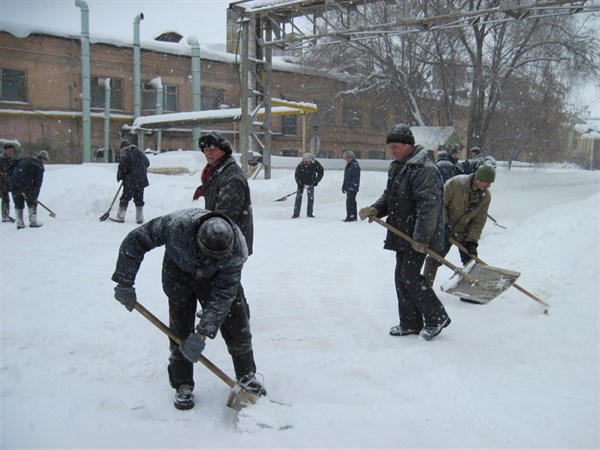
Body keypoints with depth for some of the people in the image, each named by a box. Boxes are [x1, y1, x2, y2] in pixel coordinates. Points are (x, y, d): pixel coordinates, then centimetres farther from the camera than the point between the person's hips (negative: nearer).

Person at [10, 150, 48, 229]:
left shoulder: (24, 159, 21)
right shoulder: (39, 166, 0)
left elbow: (14, 169, 22)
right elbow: (38, 182, -4)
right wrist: (35, 195, -1)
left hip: (14, 184, 6)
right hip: (26, 185, -6)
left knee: (18, 204, 16)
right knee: (32, 203, 12)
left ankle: (19, 224, 20)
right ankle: (33, 222, 16)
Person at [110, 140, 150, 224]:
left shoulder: (124, 156, -10)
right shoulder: (139, 152, 10)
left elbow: (121, 168, -14)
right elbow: (147, 163, 18)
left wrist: (119, 177, 2)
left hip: (130, 182, -6)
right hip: (141, 181, 6)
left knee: (125, 198, 3)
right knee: (139, 199, 11)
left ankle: (120, 217, 5)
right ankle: (140, 218, 12)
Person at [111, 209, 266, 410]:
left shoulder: (237, 250, -37)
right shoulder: (177, 225, -40)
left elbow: (222, 295, -32)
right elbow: (134, 241, -26)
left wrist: (202, 334, -35)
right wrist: (125, 283, -23)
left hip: (214, 279, 1)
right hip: (178, 274, 0)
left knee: (236, 325, -1)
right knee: (180, 329, -4)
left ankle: (247, 376, 20)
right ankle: (183, 386, 14)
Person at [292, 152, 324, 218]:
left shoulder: (316, 164, -18)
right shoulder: (301, 165, -24)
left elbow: (320, 172, -4)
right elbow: (297, 176, -16)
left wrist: (316, 181, -9)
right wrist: (300, 186, -21)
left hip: (311, 183, 2)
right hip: (302, 182, -2)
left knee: (311, 197, -2)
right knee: (298, 196, -8)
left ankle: (309, 213, 8)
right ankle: (296, 213, -3)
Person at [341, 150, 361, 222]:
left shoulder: (355, 165, -11)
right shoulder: (348, 165, 18)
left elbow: (356, 178, -19)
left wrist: (353, 186, -24)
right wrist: (344, 186, 21)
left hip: (353, 187, -10)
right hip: (348, 187, 10)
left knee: (350, 202, -13)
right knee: (352, 202, 14)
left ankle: (350, 217, -12)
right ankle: (353, 217, 21)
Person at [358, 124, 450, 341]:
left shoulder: (424, 169, -18)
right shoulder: (396, 168, 14)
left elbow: (429, 205, -24)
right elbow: (389, 197, 21)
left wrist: (421, 237, -27)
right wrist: (375, 209, 1)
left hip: (418, 236, -10)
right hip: (403, 235, 10)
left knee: (410, 276, -9)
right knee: (402, 277, 11)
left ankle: (436, 317, 8)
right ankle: (410, 323, 23)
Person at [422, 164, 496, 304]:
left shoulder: (486, 196, -9)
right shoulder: (455, 183, -24)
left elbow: (479, 220, -6)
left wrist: (472, 241, -12)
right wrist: (444, 223, -22)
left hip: (464, 232, 5)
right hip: (444, 228, -5)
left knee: (470, 259, 3)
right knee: (435, 258, -3)